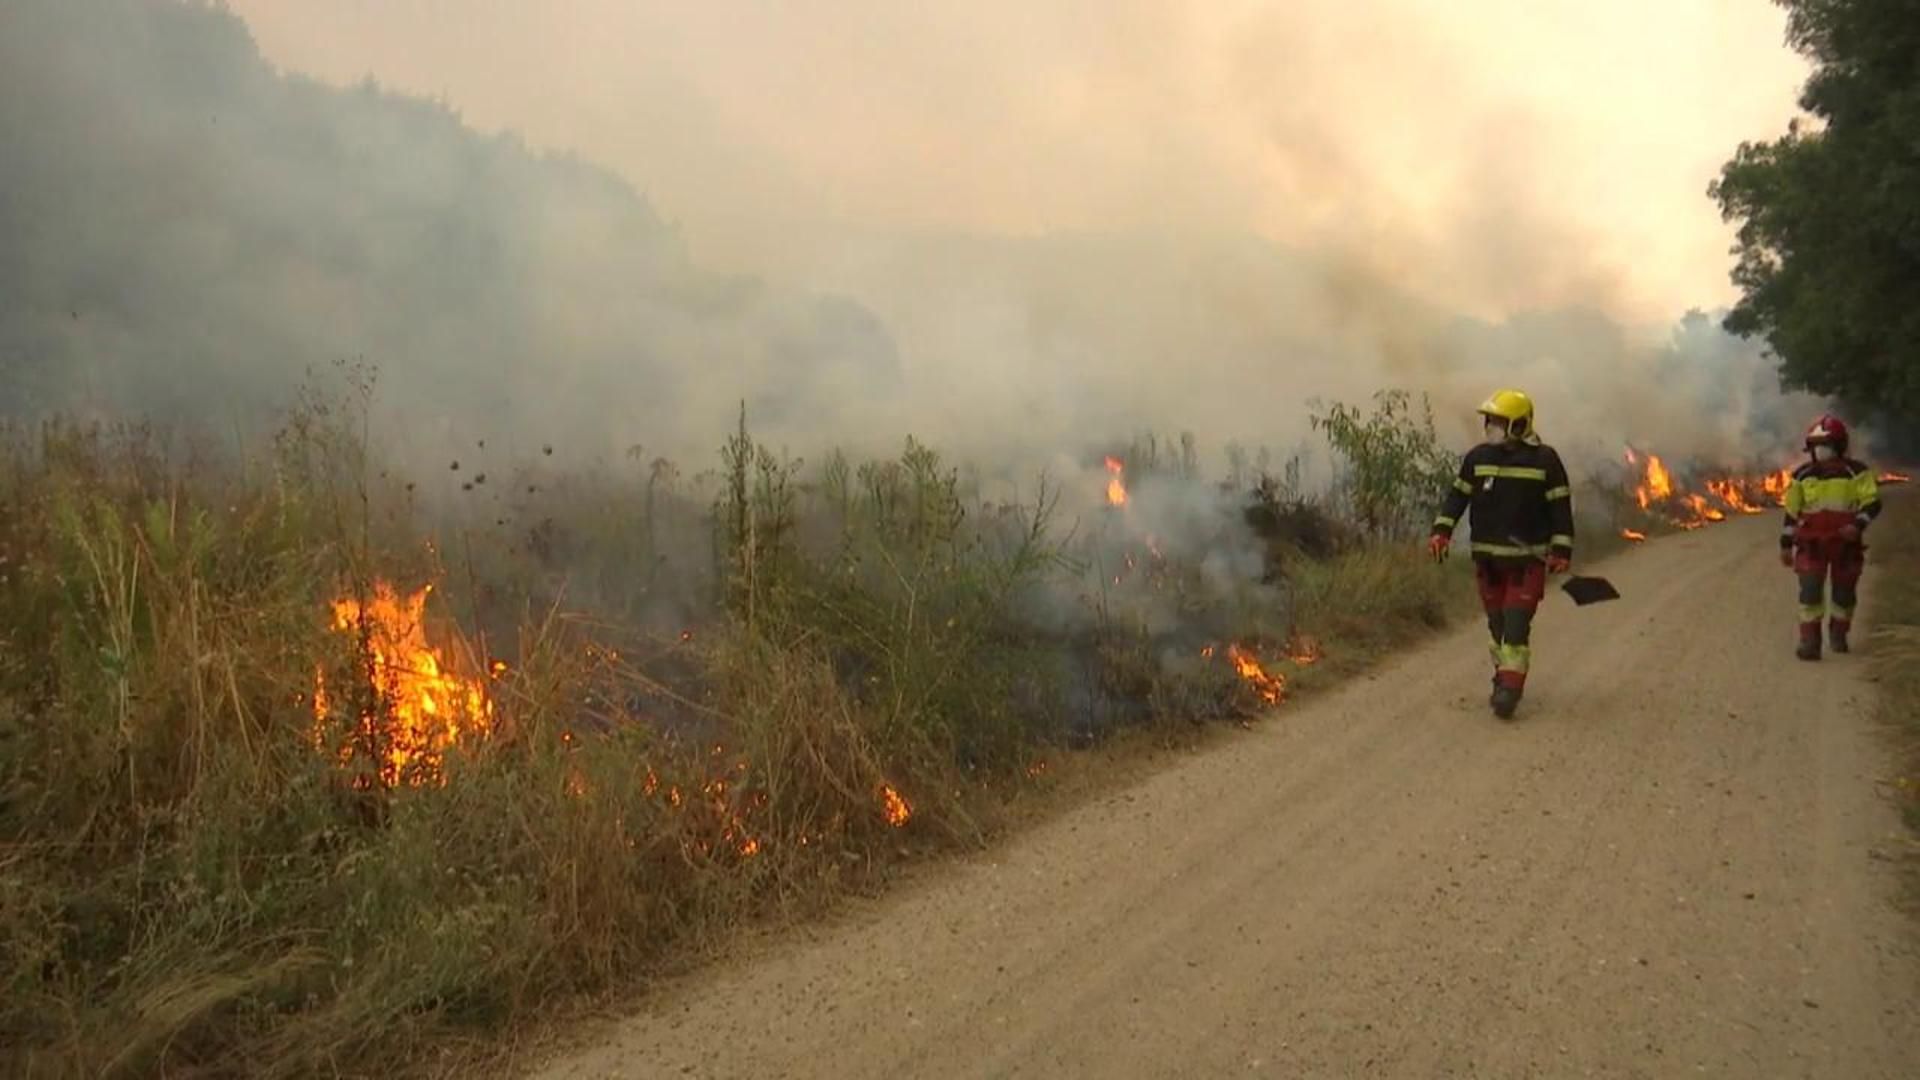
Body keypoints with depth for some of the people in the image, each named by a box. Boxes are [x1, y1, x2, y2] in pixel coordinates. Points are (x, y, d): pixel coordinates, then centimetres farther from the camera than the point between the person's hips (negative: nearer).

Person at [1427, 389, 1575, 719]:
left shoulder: (1544, 460, -6)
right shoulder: (1478, 457, 4)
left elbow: (1560, 506, -3)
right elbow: (1458, 495, 8)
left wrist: (1562, 550, -8)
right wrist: (1442, 531, -4)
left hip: (1527, 558, -4)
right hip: (1486, 557, 4)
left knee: (1516, 624, -11)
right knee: (1497, 624, 12)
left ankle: (1510, 688, -12)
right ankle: (1505, 677, 25)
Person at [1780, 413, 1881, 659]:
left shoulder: (1856, 472, -4)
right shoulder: (1803, 475, 3)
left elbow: (1872, 503, -8)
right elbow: (1792, 512, 8)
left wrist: (1858, 524, -26)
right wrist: (1785, 545, 6)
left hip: (1846, 544, 0)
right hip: (1812, 545, 1)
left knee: (1844, 593, 12)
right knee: (1810, 592, -12)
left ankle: (1838, 634, 36)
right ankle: (1809, 642, -10)